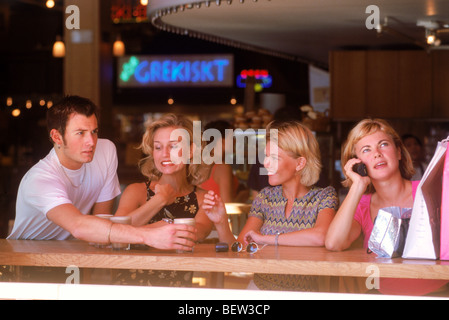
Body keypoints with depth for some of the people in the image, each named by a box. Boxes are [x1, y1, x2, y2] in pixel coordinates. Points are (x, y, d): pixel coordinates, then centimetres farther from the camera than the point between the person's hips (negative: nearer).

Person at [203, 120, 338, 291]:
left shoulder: (324, 196, -4)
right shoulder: (265, 197, 9)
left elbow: (320, 237, -26)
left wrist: (265, 238, -16)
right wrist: (221, 224, -13)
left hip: (303, 291, -3)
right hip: (259, 288, 3)